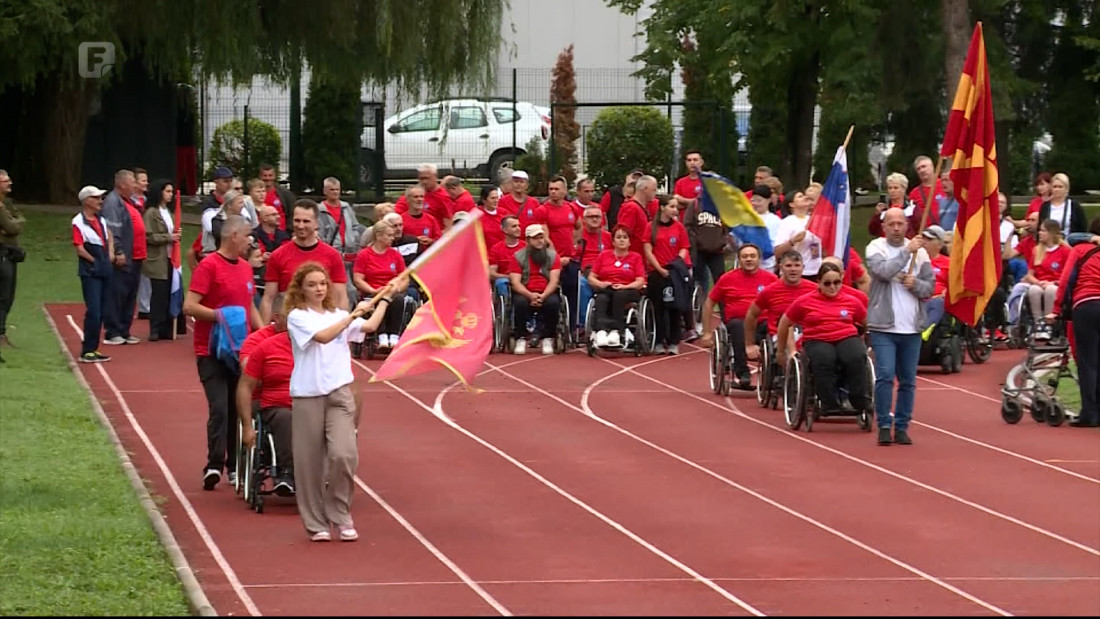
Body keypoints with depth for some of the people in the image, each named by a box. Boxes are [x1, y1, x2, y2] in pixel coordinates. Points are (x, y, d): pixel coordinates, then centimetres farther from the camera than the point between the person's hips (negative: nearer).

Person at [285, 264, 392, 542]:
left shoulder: (338, 314, 14)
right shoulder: (297, 317, -2)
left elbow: (369, 326, 1)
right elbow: (323, 336, -18)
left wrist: (385, 298, 6)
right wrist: (353, 315, -20)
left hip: (339, 393, 3)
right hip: (308, 396, -3)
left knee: (343, 454, -13)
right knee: (310, 461, 1)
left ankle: (341, 516, 3)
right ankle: (316, 523, 13)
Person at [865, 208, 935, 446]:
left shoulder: (919, 251, 9)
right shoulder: (876, 248, 1)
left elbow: (930, 287, 8)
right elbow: (883, 271, -18)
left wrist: (916, 284, -12)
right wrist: (907, 251, -14)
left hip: (911, 328, 3)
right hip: (883, 326, -3)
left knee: (908, 380, 6)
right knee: (885, 376, -10)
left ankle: (902, 427, 13)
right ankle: (884, 426, -3)